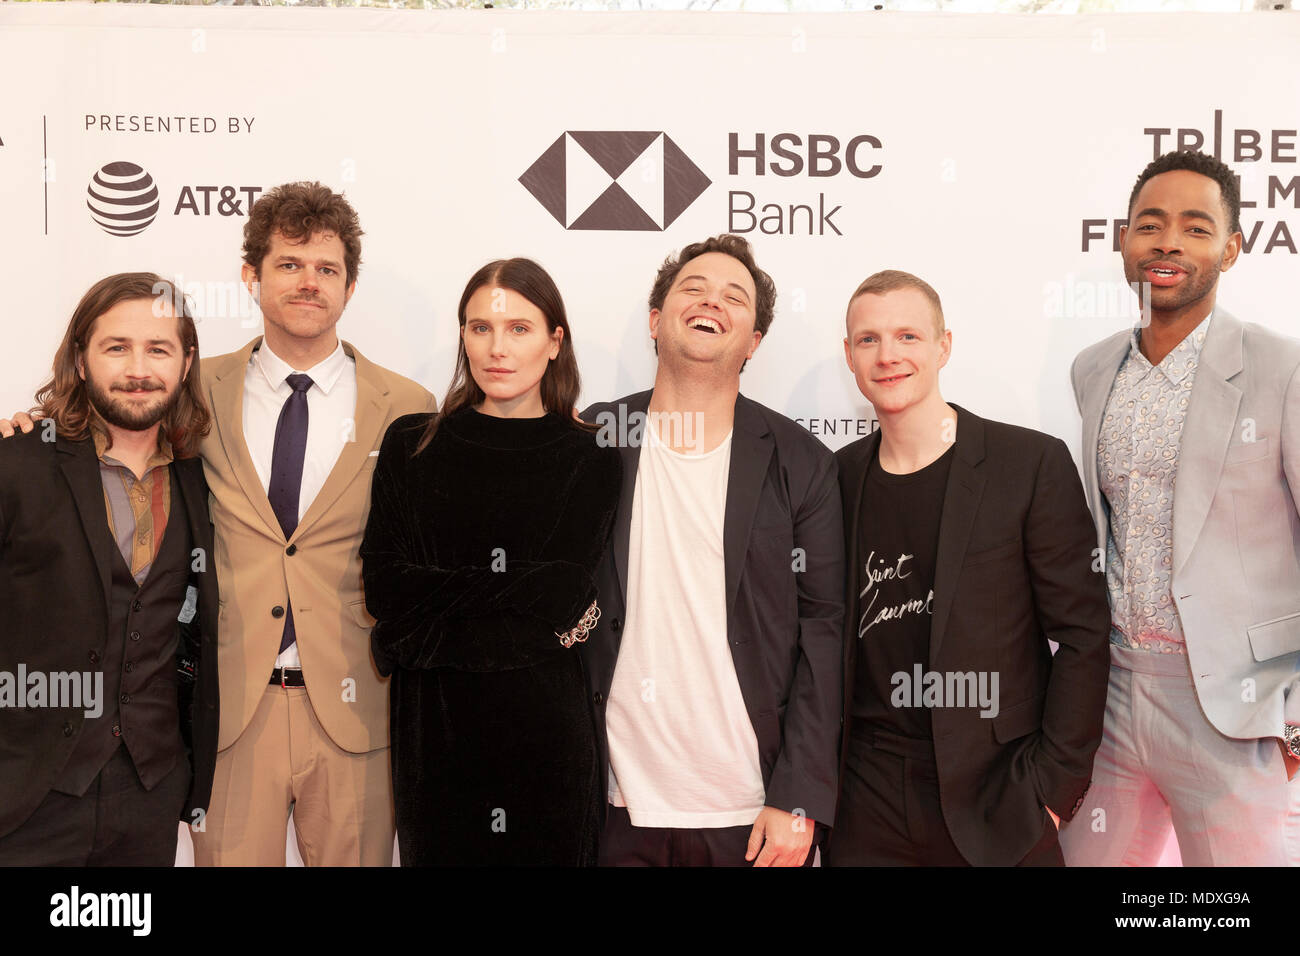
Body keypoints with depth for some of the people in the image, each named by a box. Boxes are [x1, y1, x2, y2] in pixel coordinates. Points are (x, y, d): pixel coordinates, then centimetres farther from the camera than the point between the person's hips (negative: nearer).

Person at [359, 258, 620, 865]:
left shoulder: (589, 461, -1)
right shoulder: (412, 445, 4)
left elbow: (562, 602, -10)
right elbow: (384, 591, -5)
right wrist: (520, 589, -10)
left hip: (543, 729, -1)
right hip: (432, 728, 2)